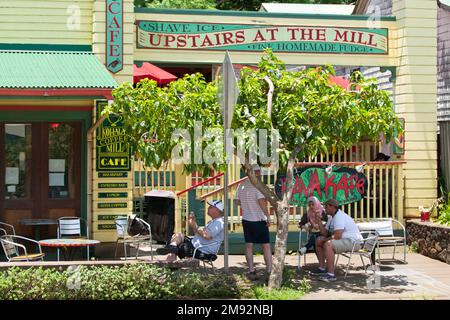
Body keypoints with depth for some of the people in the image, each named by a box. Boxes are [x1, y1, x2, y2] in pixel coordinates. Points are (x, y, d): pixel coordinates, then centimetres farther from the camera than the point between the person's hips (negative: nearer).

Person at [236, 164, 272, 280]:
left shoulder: (241, 185, 3)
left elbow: (238, 202, 11)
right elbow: (262, 202, -23)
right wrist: (268, 216, -16)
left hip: (246, 220, 6)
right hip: (259, 220, -5)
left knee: (249, 245, 10)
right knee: (266, 245, 2)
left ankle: (251, 271, 11)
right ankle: (269, 271, 3)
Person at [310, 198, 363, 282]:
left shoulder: (339, 217, -19)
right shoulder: (333, 217, 15)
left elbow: (337, 236, -29)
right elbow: (325, 233, 14)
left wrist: (325, 239, -13)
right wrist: (319, 222, 3)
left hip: (353, 241, -11)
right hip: (343, 240, 11)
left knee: (328, 245, -33)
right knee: (318, 241, 13)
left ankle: (331, 274, -35)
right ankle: (322, 268, 13)